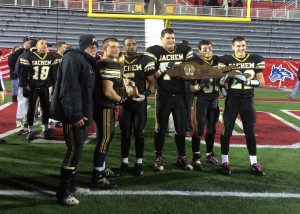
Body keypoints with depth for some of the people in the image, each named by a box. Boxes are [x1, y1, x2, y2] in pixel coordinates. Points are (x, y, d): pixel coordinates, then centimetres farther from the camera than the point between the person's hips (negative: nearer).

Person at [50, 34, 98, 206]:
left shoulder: (88, 62, 17)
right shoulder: (73, 59, -14)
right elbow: (69, 89, -22)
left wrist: (88, 113, 16)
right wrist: (75, 114, -25)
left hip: (82, 113, 10)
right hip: (72, 114, -10)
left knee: (77, 150, 14)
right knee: (75, 150, -8)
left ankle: (71, 185, 25)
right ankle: (63, 192, 0)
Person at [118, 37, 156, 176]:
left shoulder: (145, 60, -2)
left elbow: (152, 82, -1)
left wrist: (145, 95, -17)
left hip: (139, 102, -2)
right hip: (124, 102, 2)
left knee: (139, 133, 4)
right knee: (125, 133, 7)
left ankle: (139, 163, 13)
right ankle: (124, 162, 17)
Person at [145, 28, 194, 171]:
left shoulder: (184, 50, 5)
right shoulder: (154, 51, -4)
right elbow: (151, 75, -8)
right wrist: (164, 68, -22)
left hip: (180, 95, 3)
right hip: (163, 95, -3)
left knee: (181, 128, 10)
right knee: (161, 128, 6)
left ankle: (182, 157, 23)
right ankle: (158, 157, 18)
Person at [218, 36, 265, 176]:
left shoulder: (255, 60, 3)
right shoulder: (226, 60, -2)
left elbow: (262, 82, 3)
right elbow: (220, 81, -1)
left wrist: (248, 81, -15)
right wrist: (227, 76, -22)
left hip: (248, 100, 2)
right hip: (232, 100, -1)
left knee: (250, 132, 8)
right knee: (227, 131, 2)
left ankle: (254, 163, 16)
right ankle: (225, 162, 13)